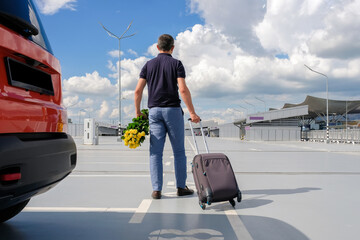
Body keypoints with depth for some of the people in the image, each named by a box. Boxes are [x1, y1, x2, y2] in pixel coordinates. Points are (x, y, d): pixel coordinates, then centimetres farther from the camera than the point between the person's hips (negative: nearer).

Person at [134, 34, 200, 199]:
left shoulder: (148, 65, 10)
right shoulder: (176, 64, 0)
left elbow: (138, 90, 3)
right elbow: (183, 89, -12)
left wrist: (137, 111, 13)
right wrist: (192, 112, -9)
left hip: (154, 111, 3)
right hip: (173, 110, -2)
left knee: (156, 152, 4)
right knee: (179, 151, 8)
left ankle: (156, 190, 2)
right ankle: (181, 187, 14)